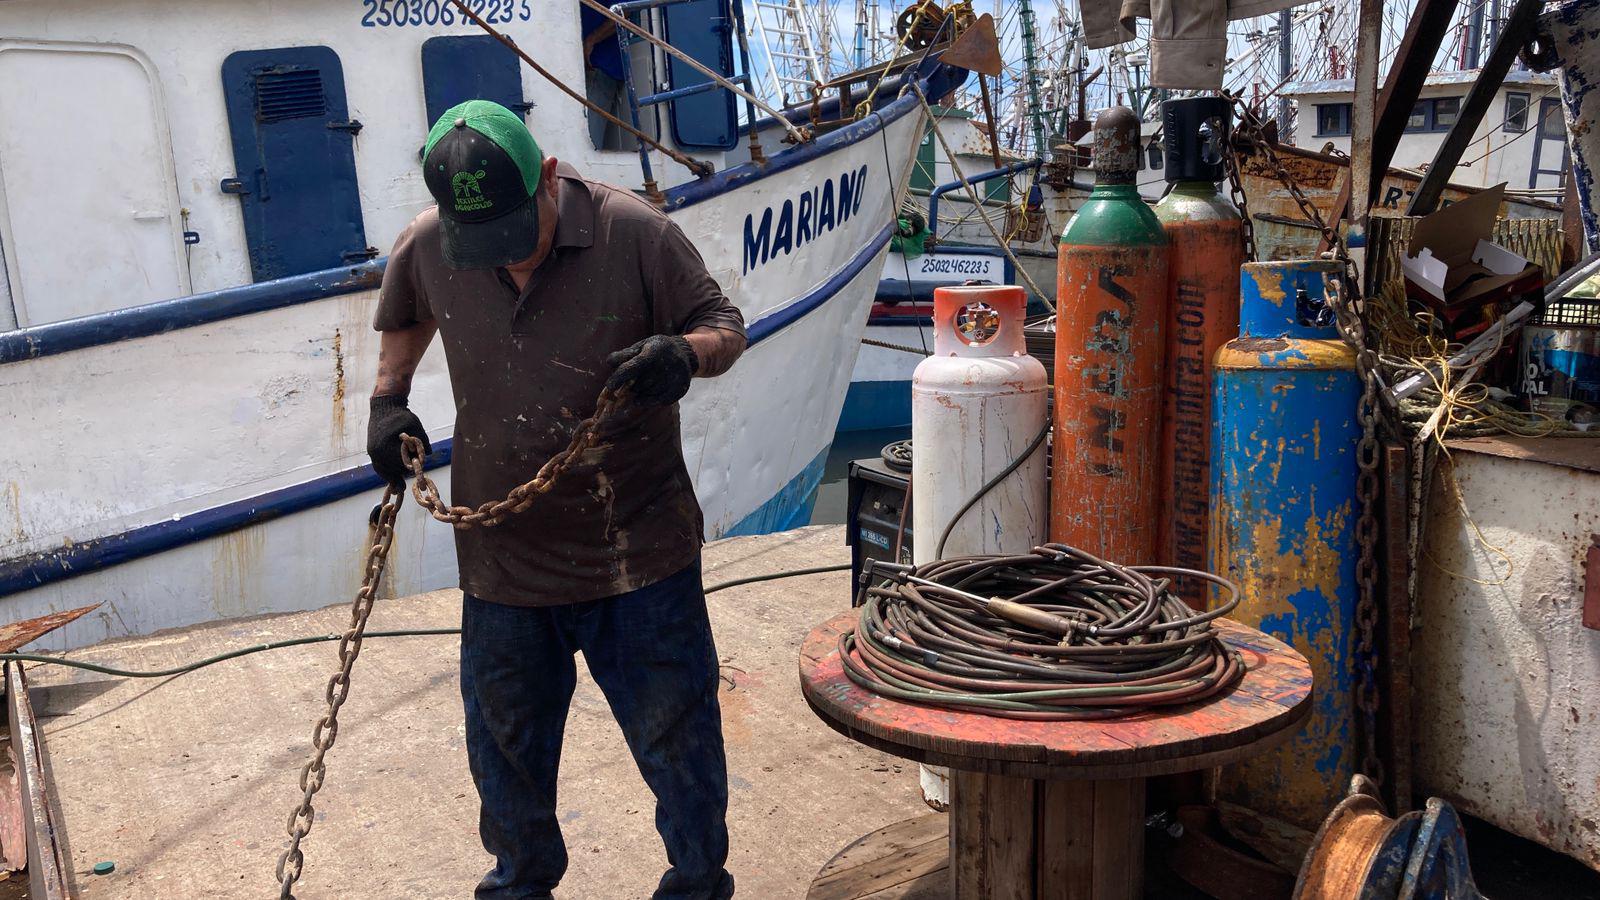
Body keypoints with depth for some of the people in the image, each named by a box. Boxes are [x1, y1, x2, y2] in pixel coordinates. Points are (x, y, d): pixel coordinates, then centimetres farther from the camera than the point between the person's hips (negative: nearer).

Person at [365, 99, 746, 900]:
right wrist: (388, 400, 7)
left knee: (676, 733, 9)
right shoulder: (425, 248, -4)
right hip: (502, 555, 3)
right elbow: (403, 316, 20)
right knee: (505, 743, 19)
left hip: (637, 549, -3)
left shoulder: (633, 231, -14)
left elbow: (724, 325, -5)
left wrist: (685, 352, -26)